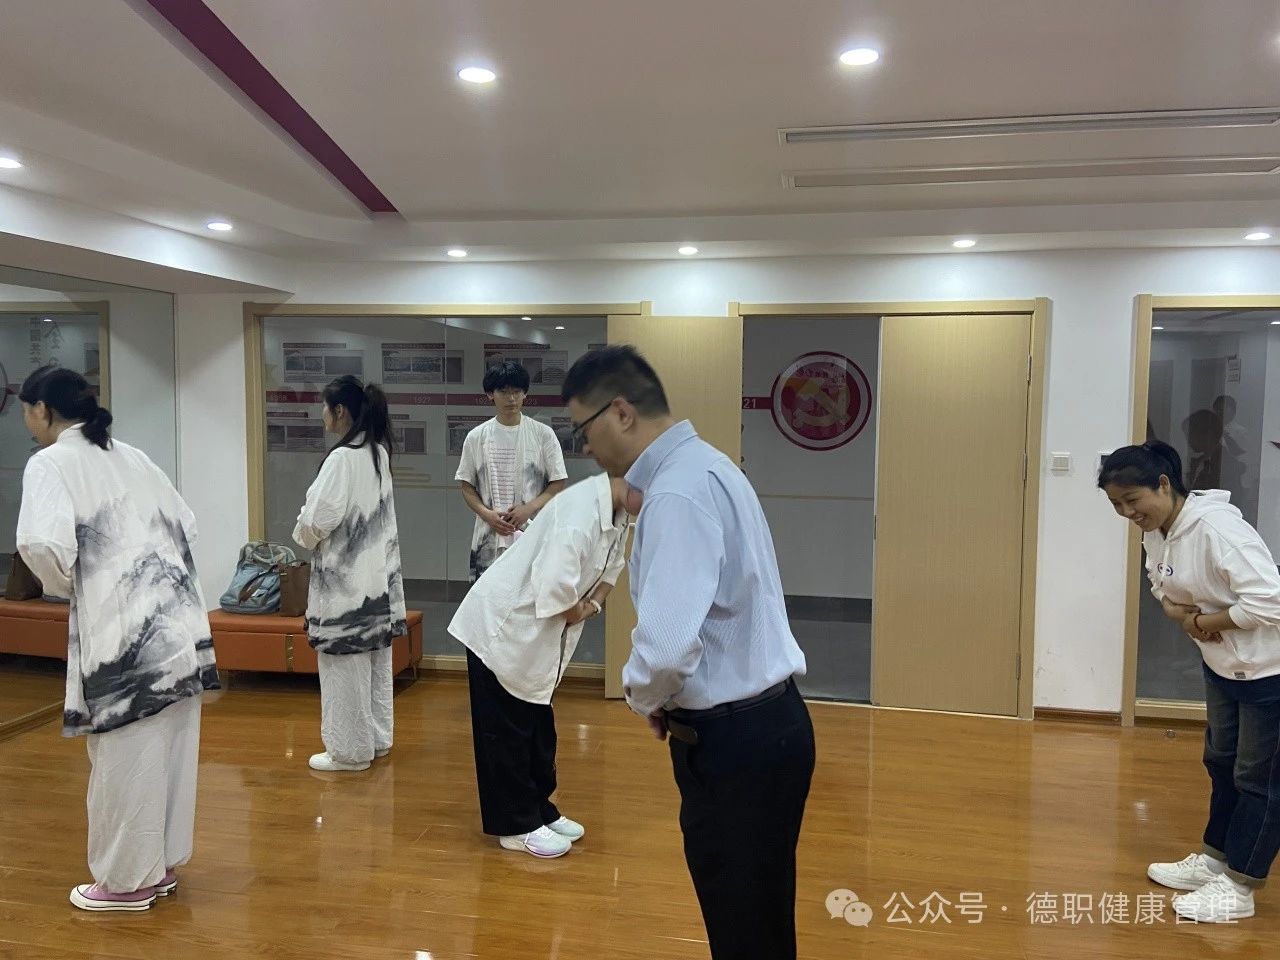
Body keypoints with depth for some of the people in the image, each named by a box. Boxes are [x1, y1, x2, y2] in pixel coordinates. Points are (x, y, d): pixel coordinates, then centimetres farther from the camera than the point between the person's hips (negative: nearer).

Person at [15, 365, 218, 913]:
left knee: (125, 757, 6)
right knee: (169, 750, 16)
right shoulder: (131, 457, 16)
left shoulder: (50, 464, -5)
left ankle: (128, 880, 19)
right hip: (178, 618, 7)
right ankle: (161, 864, 30)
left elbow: (41, 542, -21)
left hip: (123, 628, -7)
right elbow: (185, 523, 19)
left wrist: (66, 586, -3)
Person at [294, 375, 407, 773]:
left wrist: (304, 535, 2)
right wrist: (314, 530, 15)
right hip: (377, 573, 9)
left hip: (346, 579, -9)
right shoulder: (378, 453, 8)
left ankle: (350, 750, 11)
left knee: (345, 666, 2)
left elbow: (320, 518, -20)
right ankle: (377, 738, 26)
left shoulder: (342, 458, -19)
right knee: (375, 661, 15)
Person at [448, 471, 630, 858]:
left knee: (538, 730, 18)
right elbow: (554, 584, -39)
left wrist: (594, 602, -5)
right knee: (506, 733, 5)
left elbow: (609, 566, 15)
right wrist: (575, 611, -17)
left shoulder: (616, 515, 0)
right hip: (502, 627, -9)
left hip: (538, 634, 9)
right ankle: (516, 825, 17)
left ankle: (538, 810, 32)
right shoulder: (581, 509, -30)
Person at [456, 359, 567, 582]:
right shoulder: (476, 437, 5)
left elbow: (558, 483, 1)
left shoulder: (543, 434, 0)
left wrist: (529, 508, -14)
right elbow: (467, 486, 8)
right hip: (488, 539, 2)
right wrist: (487, 514, -10)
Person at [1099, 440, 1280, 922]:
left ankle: (1238, 887, 17)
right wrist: (1185, 616, -10)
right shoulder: (1156, 531, -2)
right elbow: (1164, 586, 12)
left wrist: (1206, 622, -19)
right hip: (1222, 665, 9)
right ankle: (1214, 859, 37)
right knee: (1221, 764, 21)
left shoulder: (1216, 527, -30)